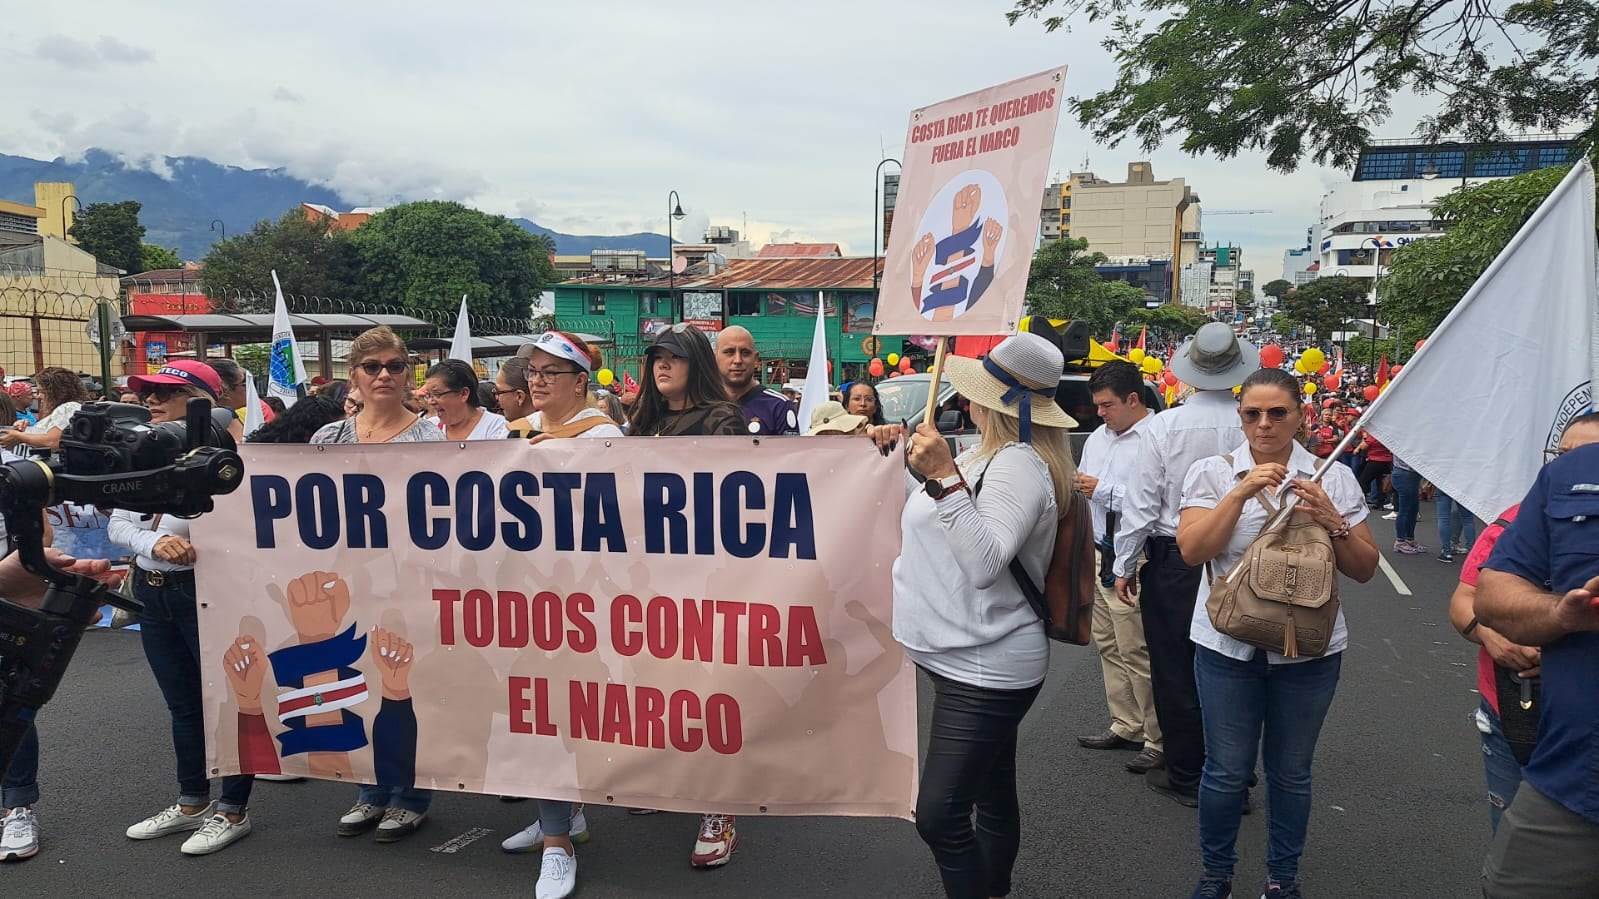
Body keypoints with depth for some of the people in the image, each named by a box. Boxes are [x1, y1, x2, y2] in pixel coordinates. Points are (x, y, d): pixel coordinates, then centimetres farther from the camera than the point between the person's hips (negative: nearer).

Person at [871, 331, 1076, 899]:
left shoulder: (1019, 465, -18)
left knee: (940, 816, -10)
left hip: (984, 666, -10)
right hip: (969, 659, 10)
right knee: (993, 796, 20)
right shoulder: (990, 458, 14)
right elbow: (925, 524, 23)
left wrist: (945, 475, -33)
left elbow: (985, 562, -30)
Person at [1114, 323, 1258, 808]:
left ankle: (1186, 777, 20)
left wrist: (1125, 565, 1)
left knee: (1175, 671, 10)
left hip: (1173, 564, -2)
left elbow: (1141, 503, -10)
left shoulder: (1163, 426, -13)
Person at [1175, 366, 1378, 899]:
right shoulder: (1213, 473, -1)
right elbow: (1191, 550, -13)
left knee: (1291, 771, 13)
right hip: (1229, 644, -1)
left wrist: (1331, 521, -14)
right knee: (1227, 771, 6)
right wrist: (1240, 492, -20)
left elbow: (1364, 570, 3)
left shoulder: (1333, 477, 2)